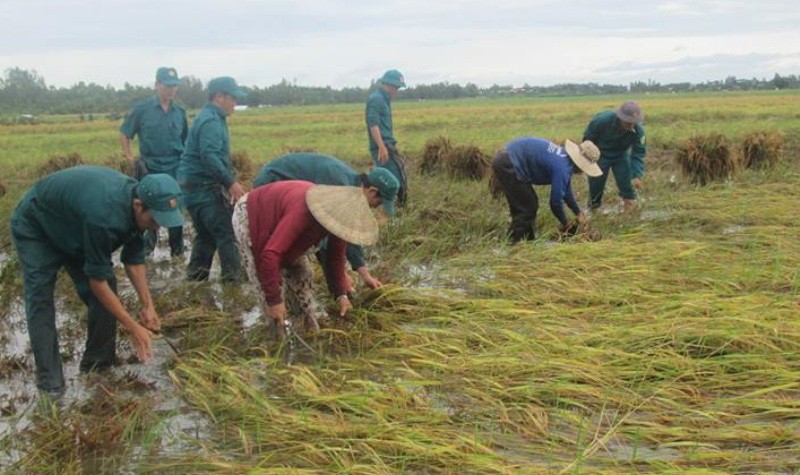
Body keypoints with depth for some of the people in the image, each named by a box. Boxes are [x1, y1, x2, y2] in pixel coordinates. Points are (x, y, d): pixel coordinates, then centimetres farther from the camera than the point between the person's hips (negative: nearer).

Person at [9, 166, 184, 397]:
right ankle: (49, 381, -11)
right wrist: (134, 327, -28)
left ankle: (99, 364, 6)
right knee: (40, 299, -16)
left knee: (105, 292, -4)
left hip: (72, 229, 7)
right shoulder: (103, 215, -44)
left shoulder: (136, 199, -20)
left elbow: (134, 259, -6)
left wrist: (148, 306, -11)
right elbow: (97, 281, -34)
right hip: (35, 228, -7)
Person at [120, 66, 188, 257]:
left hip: (175, 170, 2)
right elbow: (125, 133, 4)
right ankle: (147, 246, 21)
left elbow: (185, 141, 15)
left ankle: (177, 250, 18)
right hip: (150, 169, -2)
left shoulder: (180, 112, 5)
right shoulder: (142, 109, -3)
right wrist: (129, 156, -3)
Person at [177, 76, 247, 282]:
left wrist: (228, 183, 20)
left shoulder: (211, 118, 18)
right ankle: (234, 280, -6)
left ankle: (195, 279, 22)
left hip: (197, 188, 11)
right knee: (227, 234, -8)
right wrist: (231, 182, -26)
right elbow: (209, 157, -27)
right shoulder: (211, 121, -15)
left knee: (206, 236, 16)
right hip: (204, 189, -11)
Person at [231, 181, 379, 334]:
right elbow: (270, 254, -48)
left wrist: (341, 294, -8)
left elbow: (336, 254, -3)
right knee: (265, 280, -12)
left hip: (276, 215, 7)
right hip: (249, 218, -7)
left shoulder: (337, 214, -20)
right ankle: (280, 331, 4)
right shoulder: (301, 212, -45)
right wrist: (274, 300, -40)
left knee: (300, 274, 2)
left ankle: (315, 329, 11)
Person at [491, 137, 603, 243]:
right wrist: (566, 225, 1)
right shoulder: (562, 168, -20)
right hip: (507, 165, -10)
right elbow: (555, 201, -14)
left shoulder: (564, 157, 9)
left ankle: (529, 241, 26)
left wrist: (579, 213, 29)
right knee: (527, 207, -3)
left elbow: (566, 191, 24)